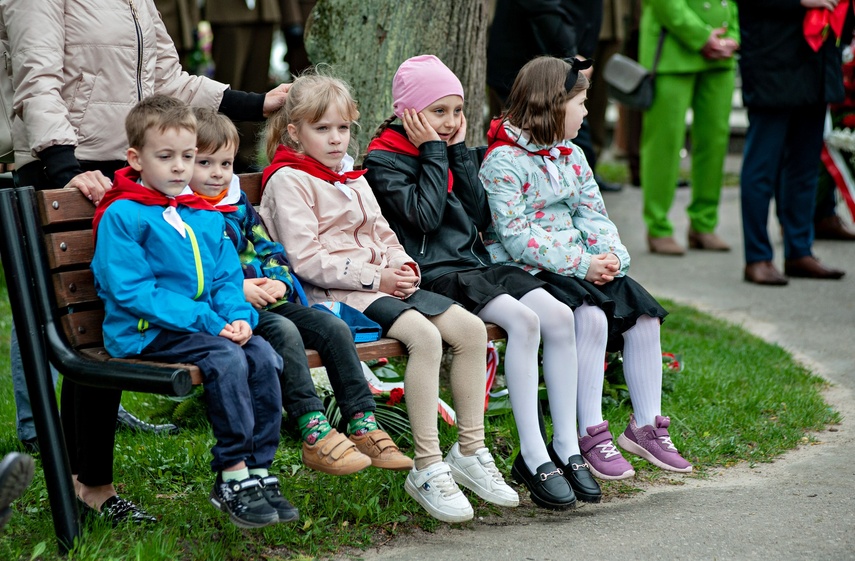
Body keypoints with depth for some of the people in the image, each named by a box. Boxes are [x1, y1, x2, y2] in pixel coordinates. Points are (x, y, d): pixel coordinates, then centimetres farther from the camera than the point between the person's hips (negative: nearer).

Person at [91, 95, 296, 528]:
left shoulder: (207, 217, 15)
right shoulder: (122, 216, -7)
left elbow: (227, 278, 15)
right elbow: (131, 291, -15)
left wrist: (239, 315, -9)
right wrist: (207, 321, -19)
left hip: (209, 326, 7)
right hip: (144, 334, -7)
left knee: (263, 356, -16)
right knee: (226, 360, -28)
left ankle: (258, 471, -9)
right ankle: (233, 477, -20)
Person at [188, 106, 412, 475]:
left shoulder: (238, 202, 21)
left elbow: (270, 249, 22)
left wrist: (278, 281, 0)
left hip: (267, 298, 8)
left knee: (333, 326, -10)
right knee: (283, 330, -33)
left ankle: (363, 425, -11)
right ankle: (313, 432, -35)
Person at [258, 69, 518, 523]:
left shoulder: (352, 178, 24)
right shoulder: (287, 181, -4)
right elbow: (305, 259, -13)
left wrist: (402, 266, 2)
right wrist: (373, 277, -16)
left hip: (383, 283, 9)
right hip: (334, 294, -9)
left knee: (471, 327, -9)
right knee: (424, 335, -31)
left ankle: (470, 451, 0)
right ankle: (427, 468, -27)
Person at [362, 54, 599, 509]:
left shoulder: (451, 154, 19)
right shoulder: (384, 161, -2)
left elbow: (480, 217, 9)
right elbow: (425, 216, -16)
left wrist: (460, 152, 6)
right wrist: (435, 152, -8)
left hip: (474, 265, 7)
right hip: (432, 274, -7)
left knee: (558, 315, -16)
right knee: (523, 320, -29)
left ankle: (566, 448, -14)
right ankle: (533, 458, -27)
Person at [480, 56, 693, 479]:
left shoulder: (571, 155, 15)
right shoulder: (503, 161, -12)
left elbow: (594, 215, 13)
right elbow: (516, 237, -18)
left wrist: (611, 256, -9)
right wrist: (581, 265, -21)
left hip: (582, 265, 8)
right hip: (525, 271, -8)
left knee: (644, 313, -9)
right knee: (591, 315, -31)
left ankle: (647, 425, 3)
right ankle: (591, 435, -22)